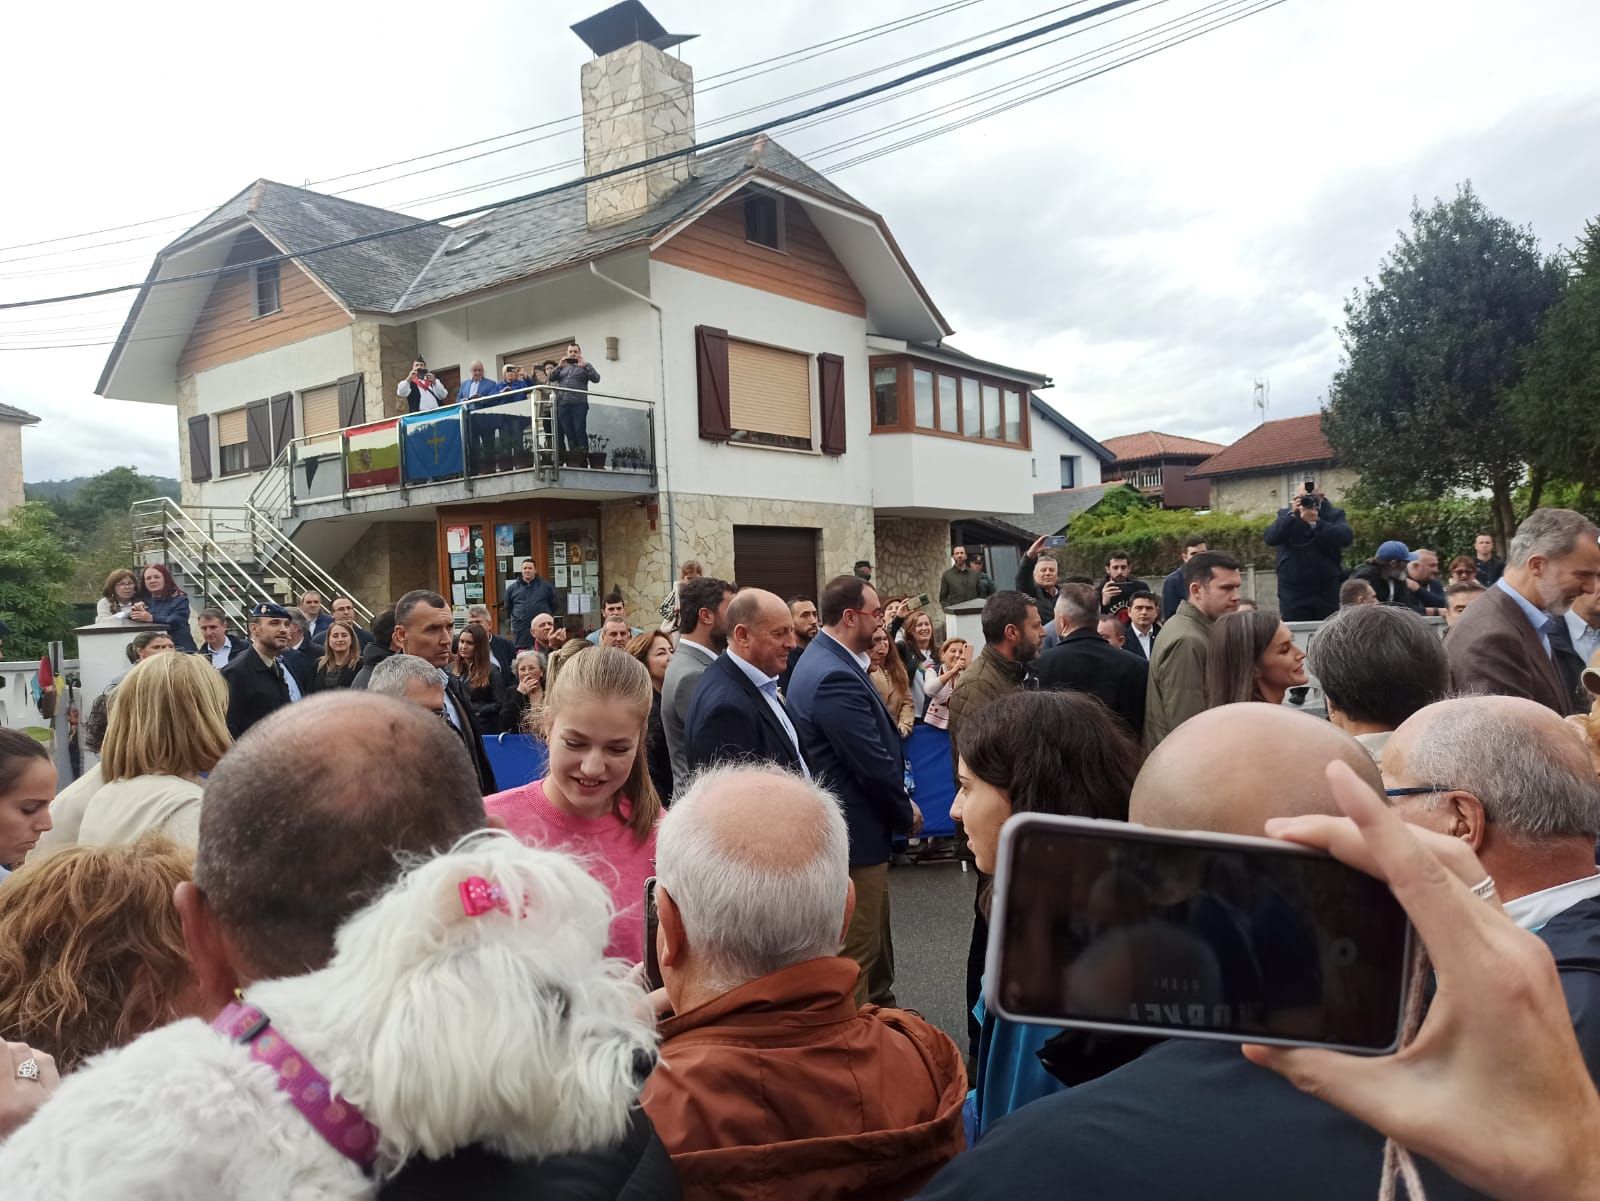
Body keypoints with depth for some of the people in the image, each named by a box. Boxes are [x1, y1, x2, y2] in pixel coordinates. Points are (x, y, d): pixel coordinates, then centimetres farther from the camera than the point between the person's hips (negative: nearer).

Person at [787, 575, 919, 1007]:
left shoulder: (825, 660, 7)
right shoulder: (835, 677, -27)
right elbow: (874, 762, -24)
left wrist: (899, 806, 6)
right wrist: (906, 812, -7)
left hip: (849, 822, 11)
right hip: (854, 831, -11)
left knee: (875, 936, 26)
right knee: (857, 948, 5)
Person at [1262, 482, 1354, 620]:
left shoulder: (1334, 514, 5)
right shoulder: (1285, 515, 8)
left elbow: (1346, 537, -14)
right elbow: (1270, 538, -10)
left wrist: (1316, 521, -23)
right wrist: (1292, 515, -18)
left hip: (1327, 591, 0)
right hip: (1293, 592, 0)